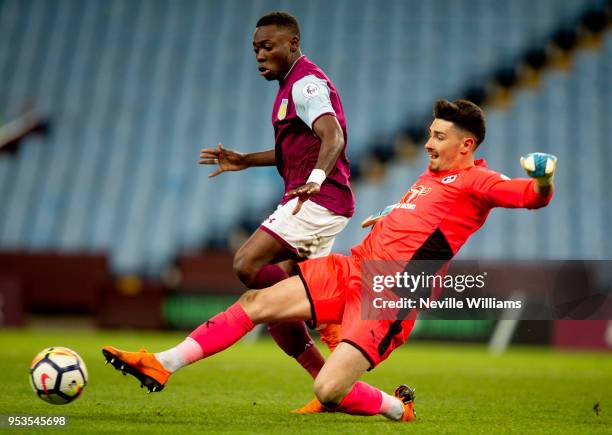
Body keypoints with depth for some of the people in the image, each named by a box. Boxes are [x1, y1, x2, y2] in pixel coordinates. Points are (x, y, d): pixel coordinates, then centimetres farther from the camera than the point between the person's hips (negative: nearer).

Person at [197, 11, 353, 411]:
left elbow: (333, 136, -28)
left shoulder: (306, 83, -10)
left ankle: (329, 320, -13)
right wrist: (245, 161, 27)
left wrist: (316, 179, -46)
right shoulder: (294, 84, 21)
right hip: (314, 203, 10)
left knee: (247, 264, -22)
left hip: (318, 200, -10)